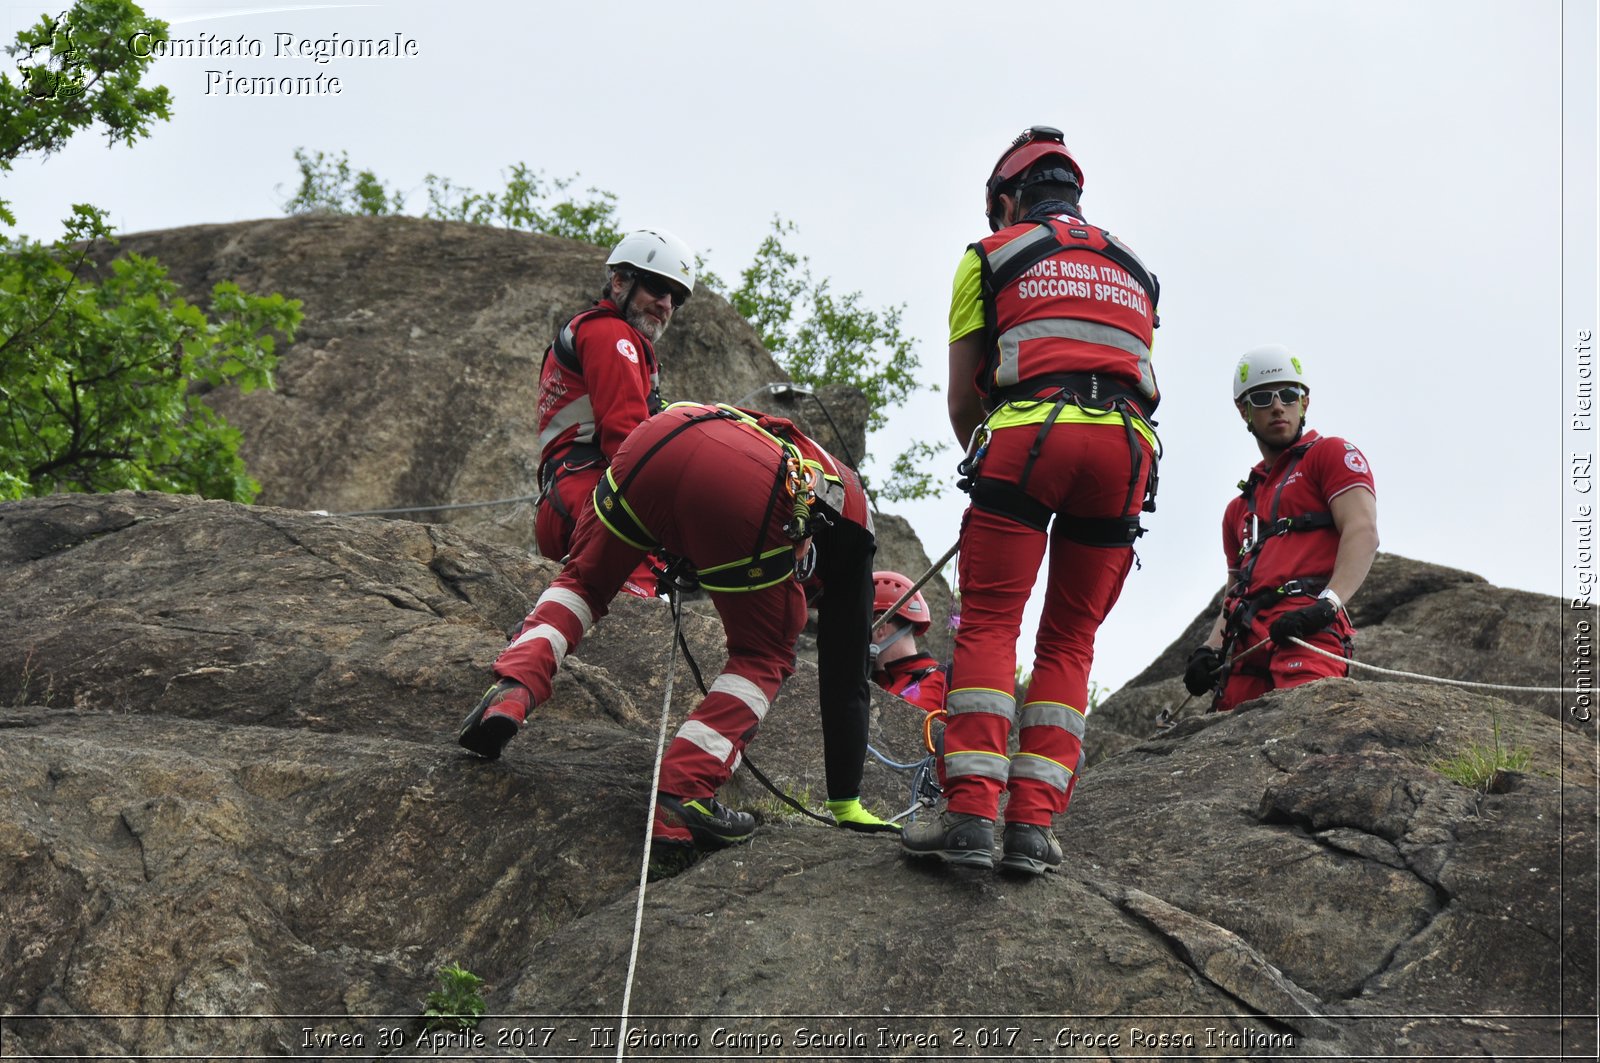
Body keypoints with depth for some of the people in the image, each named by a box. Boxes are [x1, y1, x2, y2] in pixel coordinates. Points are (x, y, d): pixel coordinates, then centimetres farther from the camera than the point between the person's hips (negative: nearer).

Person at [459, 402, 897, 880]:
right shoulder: (852, 536, 32)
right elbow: (845, 681, 32)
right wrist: (846, 805, 38)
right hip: (747, 483, -4)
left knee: (583, 581, 30)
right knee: (765, 658, 19)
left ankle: (511, 691, 5)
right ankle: (681, 799, 1)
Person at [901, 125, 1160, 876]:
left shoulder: (990, 256, 17)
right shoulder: (1133, 269, 30)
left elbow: (962, 398, 16)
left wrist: (981, 461, 34)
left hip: (1027, 431, -3)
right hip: (1125, 447, 4)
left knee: (989, 625, -2)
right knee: (1069, 642, 8)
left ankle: (970, 814, -14)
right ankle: (1033, 823, -1)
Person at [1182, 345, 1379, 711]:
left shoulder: (1331, 454, 14)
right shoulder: (1241, 507, 34)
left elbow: (1363, 533, -3)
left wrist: (1328, 603, -19)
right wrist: (1210, 650, 10)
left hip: (1307, 630, -6)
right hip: (1246, 646, 6)